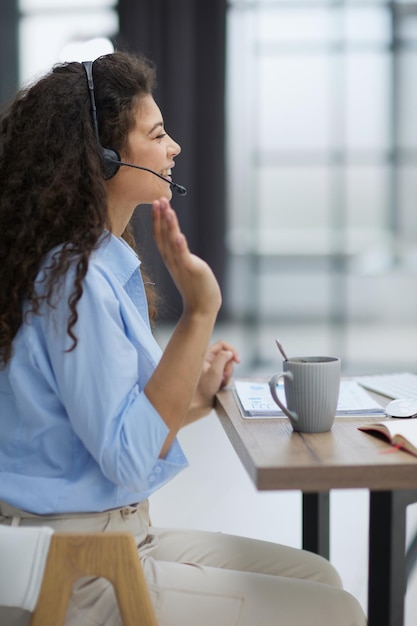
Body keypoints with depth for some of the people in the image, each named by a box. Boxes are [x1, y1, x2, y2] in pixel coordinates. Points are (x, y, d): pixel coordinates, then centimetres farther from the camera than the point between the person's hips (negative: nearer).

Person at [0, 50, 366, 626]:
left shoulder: (99, 264, 9)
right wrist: (199, 313, -29)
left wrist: (196, 399, 6)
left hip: (118, 531, 10)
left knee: (317, 576, 14)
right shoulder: (74, 281, -21)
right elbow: (126, 459, -26)